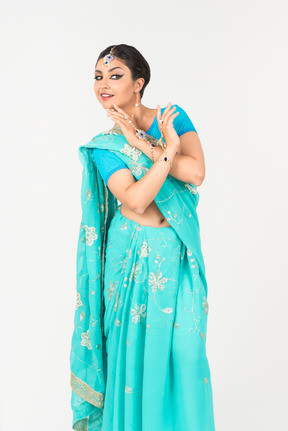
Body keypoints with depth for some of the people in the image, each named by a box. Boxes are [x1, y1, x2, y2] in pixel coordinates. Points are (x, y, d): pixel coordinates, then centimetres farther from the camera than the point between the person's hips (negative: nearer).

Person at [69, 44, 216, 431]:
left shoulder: (173, 116, 1)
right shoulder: (104, 146, -2)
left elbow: (196, 172, -15)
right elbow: (135, 200, -18)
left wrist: (142, 143, -14)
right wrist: (167, 148, -19)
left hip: (178, 251, 1)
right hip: (134, 253, -1)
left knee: (181, 347, 6)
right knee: (134, 345, 7)